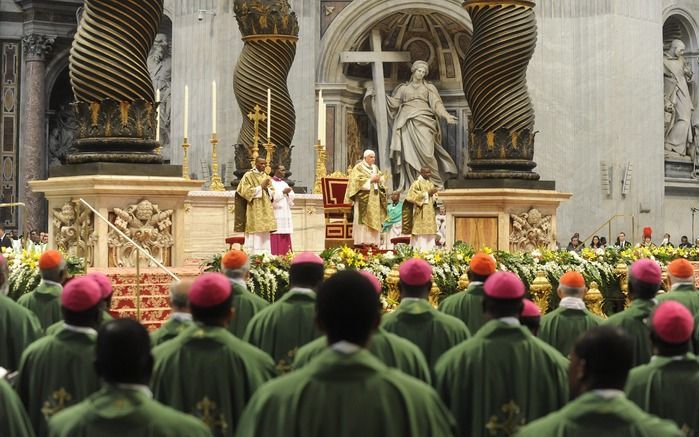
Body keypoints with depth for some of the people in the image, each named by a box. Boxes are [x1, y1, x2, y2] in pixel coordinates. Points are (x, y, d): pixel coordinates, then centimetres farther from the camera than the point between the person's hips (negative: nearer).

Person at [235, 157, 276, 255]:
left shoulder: (266, 177, 17)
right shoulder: (248, 176, -1)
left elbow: (272, 193, 14)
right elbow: (246, 191, -10)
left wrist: (266, 188, -7)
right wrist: (260, 187, -11)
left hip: (265, 210, 6)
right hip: (254, 210, -6)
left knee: (265, 236, 1)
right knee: (255, 236, -12)